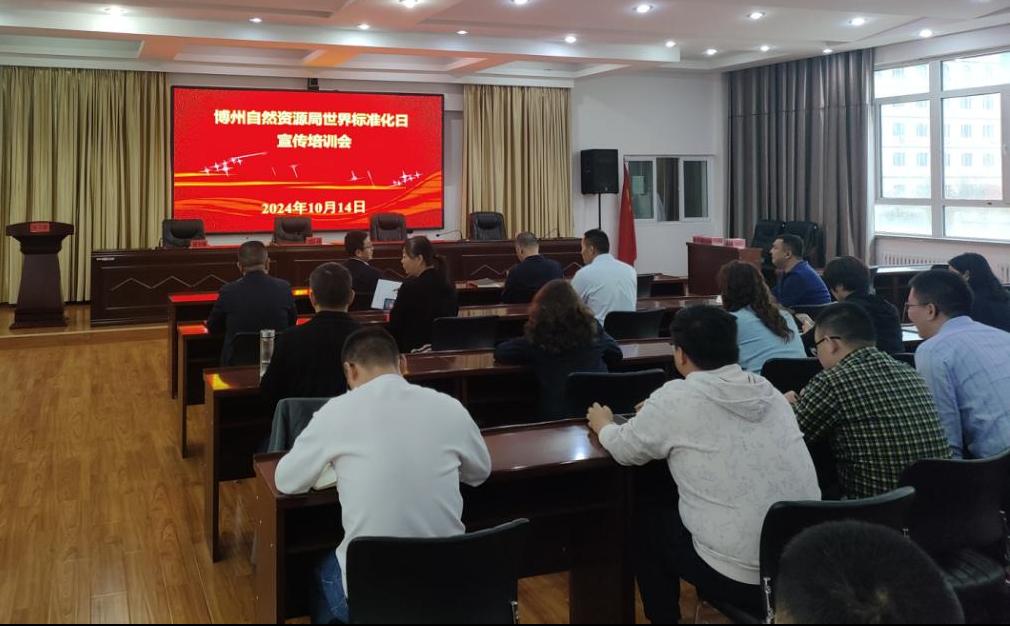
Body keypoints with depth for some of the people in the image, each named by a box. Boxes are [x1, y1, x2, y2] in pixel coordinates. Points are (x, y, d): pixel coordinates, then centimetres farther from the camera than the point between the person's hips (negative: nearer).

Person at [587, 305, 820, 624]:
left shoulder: (676, 397, -13)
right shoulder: (769, 391, 4)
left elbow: (624, 450, 3)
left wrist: (604, 425, 23)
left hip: (742, 579, -6)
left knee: (646, 520, 20)